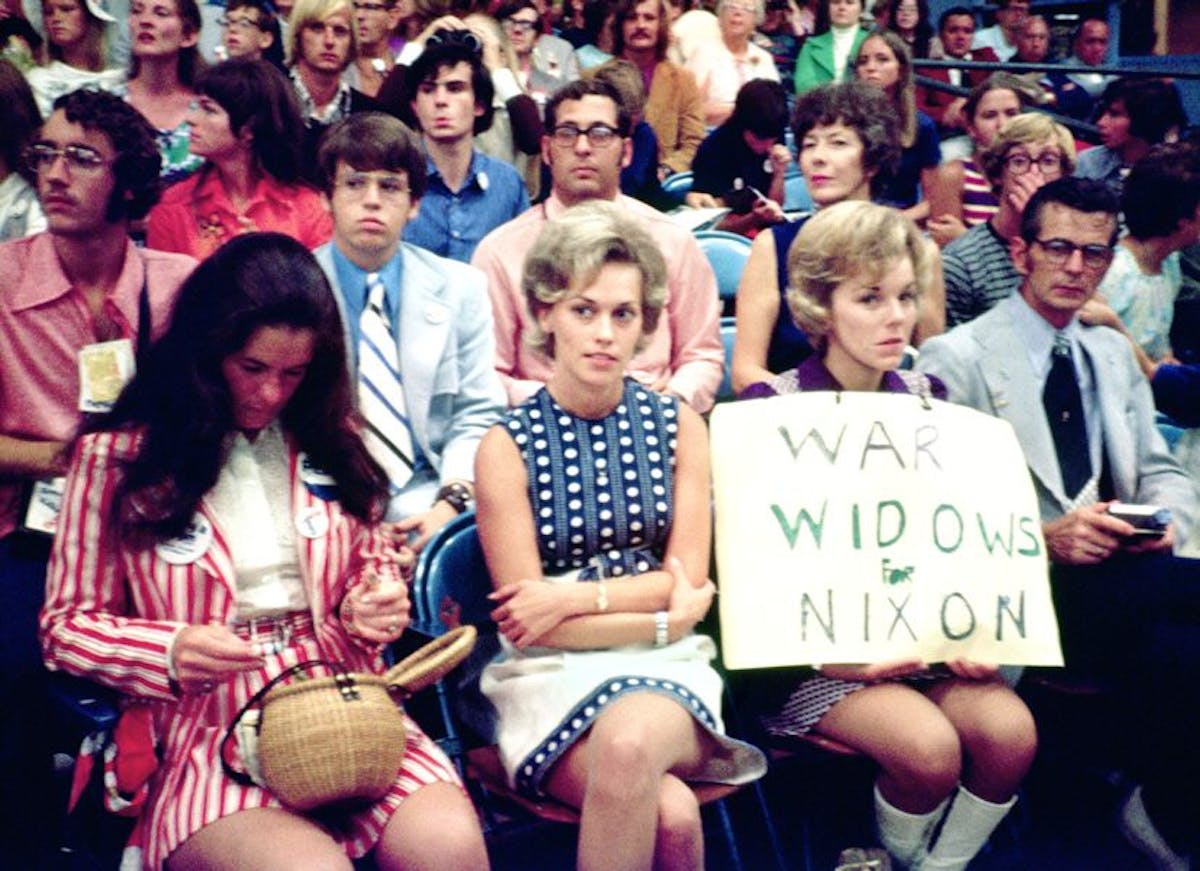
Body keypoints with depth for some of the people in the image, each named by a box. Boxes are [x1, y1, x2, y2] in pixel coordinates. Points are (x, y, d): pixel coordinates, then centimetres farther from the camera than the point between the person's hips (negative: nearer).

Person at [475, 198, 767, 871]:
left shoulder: (679, 427, 7)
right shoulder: (508, 445, -2)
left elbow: (689, 582, 3)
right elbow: (526, 618, -6)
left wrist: (575, 596, -10)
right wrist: (661, 617, -7)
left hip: (667, 665, 2)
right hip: (552, 673, -2)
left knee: (630, 742, -35)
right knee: (670, 814, -31)